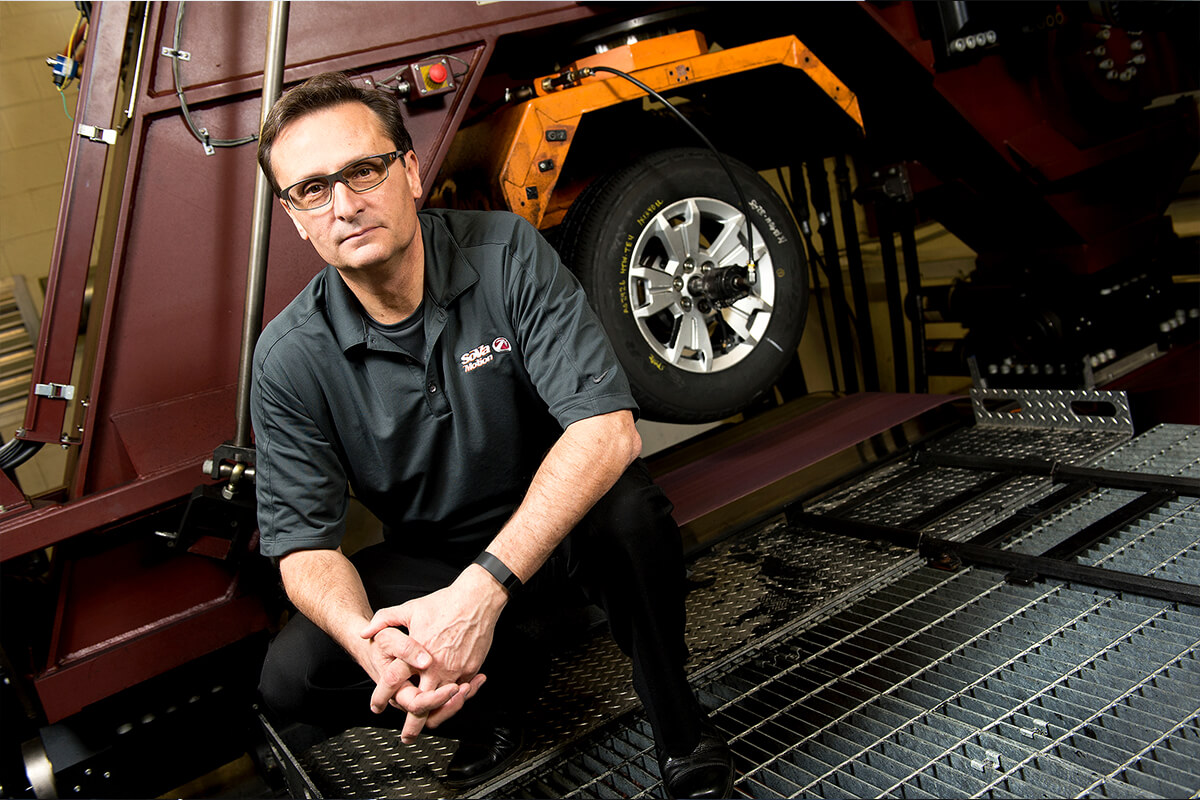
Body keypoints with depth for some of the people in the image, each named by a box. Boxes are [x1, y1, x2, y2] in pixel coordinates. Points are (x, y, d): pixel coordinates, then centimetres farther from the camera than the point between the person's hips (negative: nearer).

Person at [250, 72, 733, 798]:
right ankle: (498, 679, 6)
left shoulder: (507, 253, -19)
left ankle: (680, 726, -9)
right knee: (291, 677, -20)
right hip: (432, 557, 3)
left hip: (556, 523, -2)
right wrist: (372, 644, -36)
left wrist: (482, 589, -40)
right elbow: (304, 541, -12)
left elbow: (608, 429, -29)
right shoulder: (291, 358, -13)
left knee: (626, 505, -36)